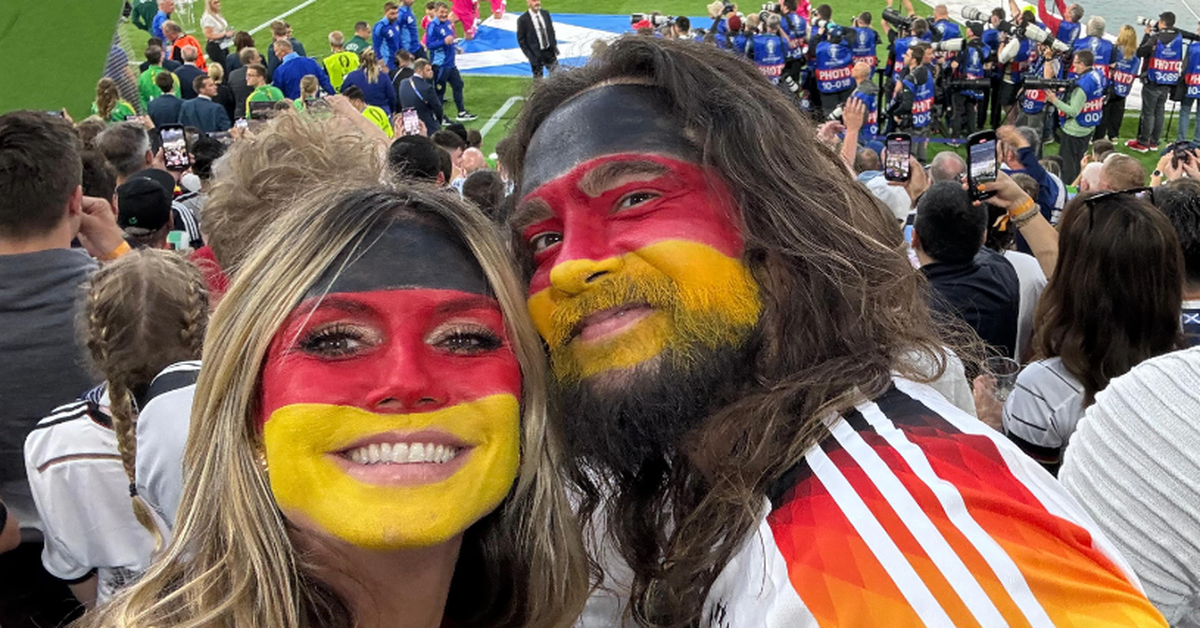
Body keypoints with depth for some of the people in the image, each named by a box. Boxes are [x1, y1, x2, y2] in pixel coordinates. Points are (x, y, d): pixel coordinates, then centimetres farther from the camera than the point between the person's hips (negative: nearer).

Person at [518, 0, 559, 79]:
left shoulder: (546, 14, 2)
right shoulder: (523, 20, -14)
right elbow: (521, 40, -9)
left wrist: (554, 47, 5)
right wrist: (529, 56, -13)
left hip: (550, 51, 4)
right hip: (536, 54, -4)